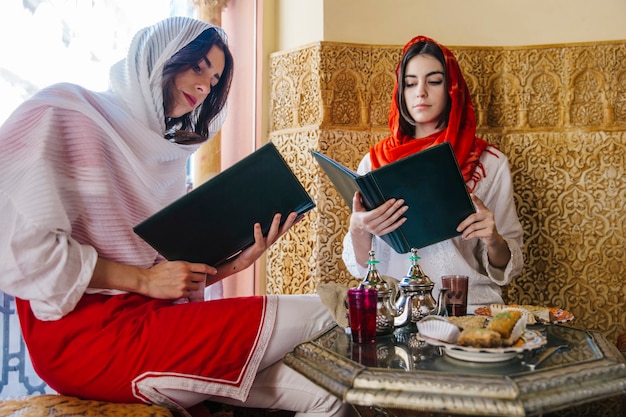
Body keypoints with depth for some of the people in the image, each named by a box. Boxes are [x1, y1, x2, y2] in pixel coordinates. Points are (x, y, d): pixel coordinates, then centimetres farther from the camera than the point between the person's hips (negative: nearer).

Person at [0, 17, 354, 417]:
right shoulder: (66, 111, -2)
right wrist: (144, 279, -14)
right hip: (85, 334, -7)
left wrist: (235, 262, -5)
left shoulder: (167, 156, 18)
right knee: (322, 316, -12)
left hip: (151, 320, 7)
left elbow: (177, 273, 14)